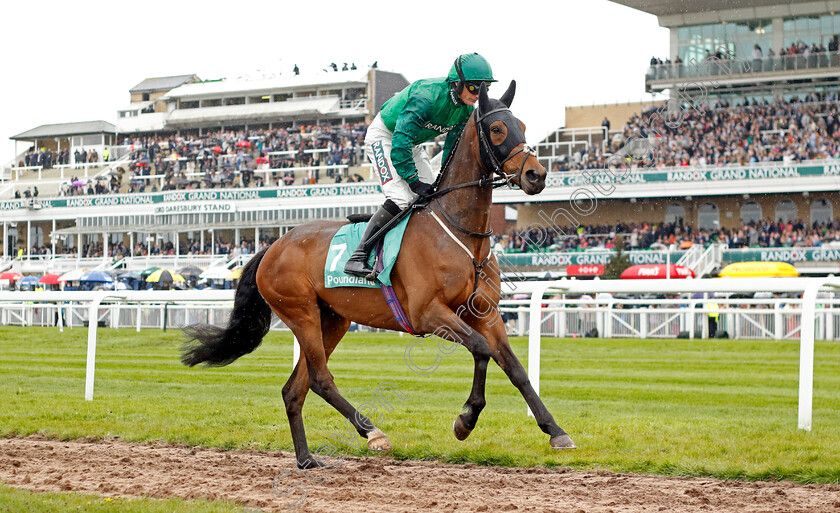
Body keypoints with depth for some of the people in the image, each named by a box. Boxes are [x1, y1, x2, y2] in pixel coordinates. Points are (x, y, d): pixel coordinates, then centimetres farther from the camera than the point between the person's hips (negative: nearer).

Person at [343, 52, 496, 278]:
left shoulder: (466, 109, -11)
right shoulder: (427, 95, -35)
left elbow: (453, 147, 3)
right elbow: (400, 141, -36)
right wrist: (414, 180, -34)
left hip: (411, 143, 9)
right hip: (383, 137, -9)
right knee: (401, 198, -24)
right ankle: (357, 257, -25)